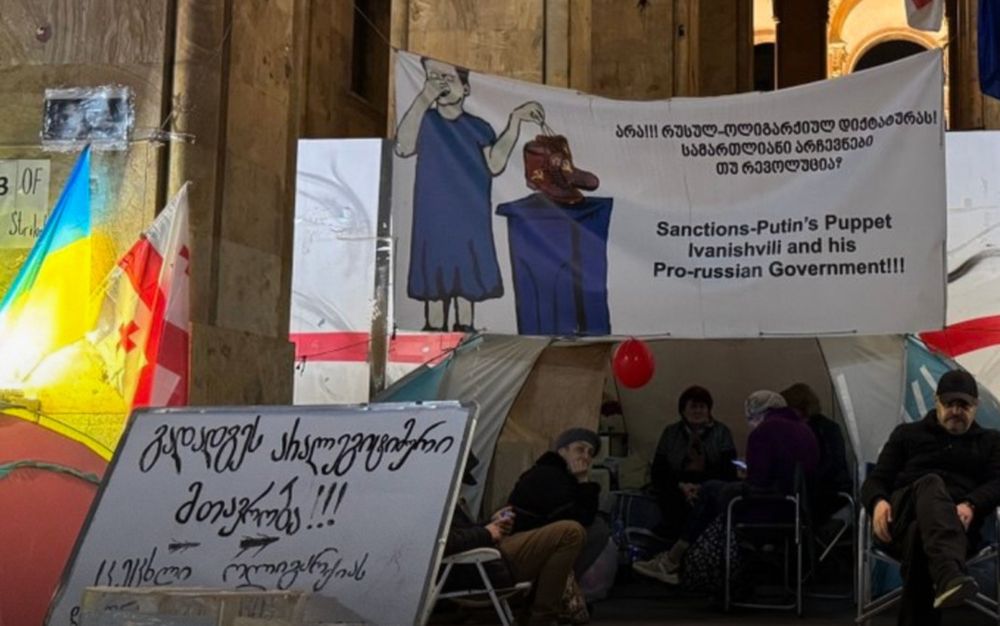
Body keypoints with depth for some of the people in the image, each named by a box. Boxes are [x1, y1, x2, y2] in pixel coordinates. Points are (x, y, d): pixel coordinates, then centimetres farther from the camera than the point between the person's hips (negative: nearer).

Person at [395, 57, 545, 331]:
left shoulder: (477, 127, 4)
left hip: (470, 225, 1)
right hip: (433, 223, -1)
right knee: (435, 284, 3)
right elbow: (403, 147, -19)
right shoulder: (425, 122, 2)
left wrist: (515, 122, -16)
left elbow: (495, 164, -10)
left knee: (468, 284, 5)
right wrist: (423, 100, -25)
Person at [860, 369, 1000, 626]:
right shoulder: (907, 434, 24)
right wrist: (878, 502, -10)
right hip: (902, 517, 0)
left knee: (920, 533, -40)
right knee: (930, 484, -39)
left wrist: (971, 506, -16)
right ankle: (950, 575, -66)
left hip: (955, 524, 0)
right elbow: (876, 479, 16)